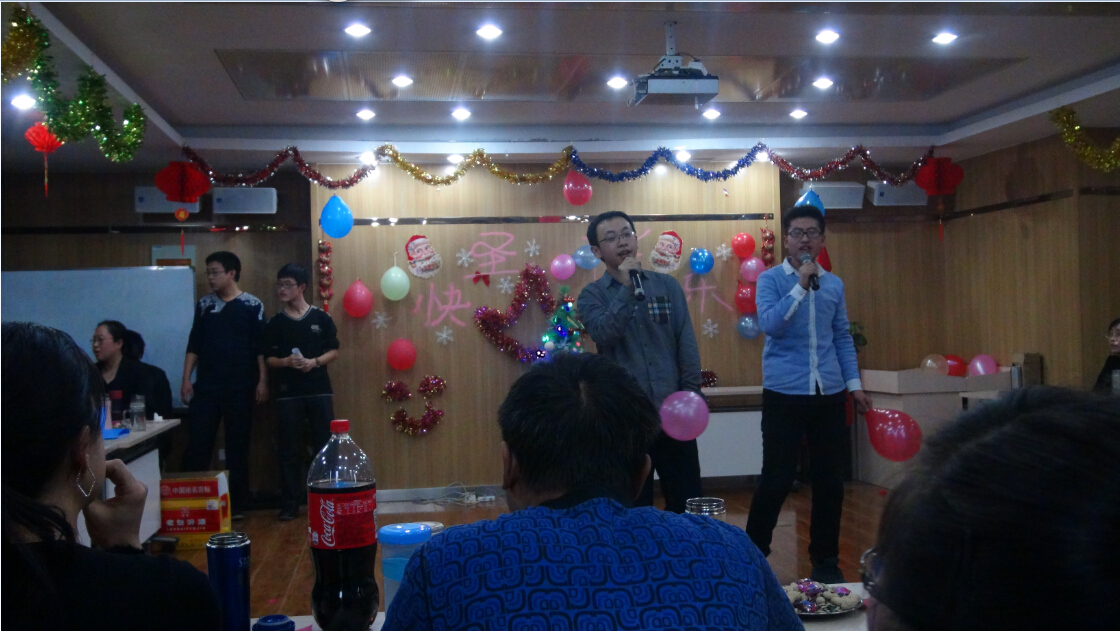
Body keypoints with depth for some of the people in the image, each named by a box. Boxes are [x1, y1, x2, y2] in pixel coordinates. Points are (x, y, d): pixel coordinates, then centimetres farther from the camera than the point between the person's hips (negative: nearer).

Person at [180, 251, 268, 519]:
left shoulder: (252, 305, -1)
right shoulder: (204, 305, 9)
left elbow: (260, 347, -2)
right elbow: (194, 345, 11)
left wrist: (262, 381, -8)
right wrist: (186, 379, 4)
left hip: (239, 388, -2)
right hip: (206, 386, 3)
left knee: (237, 446, 4)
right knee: (197, 443, -1)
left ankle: (236, 503, 12)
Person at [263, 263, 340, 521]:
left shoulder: (321, 318, 3)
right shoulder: (275, 323, 6)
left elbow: (334, 351, 4)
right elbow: (269, 358, 7)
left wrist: (314, 362, -13)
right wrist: (286, 361, -14)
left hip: (319, 391, -1)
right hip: (287, 393, 1)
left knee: (325, 446, 2)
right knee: (288, 450, 2)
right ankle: (289, 504, 8)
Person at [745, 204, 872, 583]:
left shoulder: (834, 284, 11)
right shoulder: (771, 279, -1)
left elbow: (842, 337, 16)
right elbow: (770, 324, -16)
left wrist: (854, 384, 10)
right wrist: (801, 285, -19)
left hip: (829, 394, 4)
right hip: (784, 393, -4)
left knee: (830, 480, 8)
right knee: (777, 479, -2)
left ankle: (825, 559, 23)